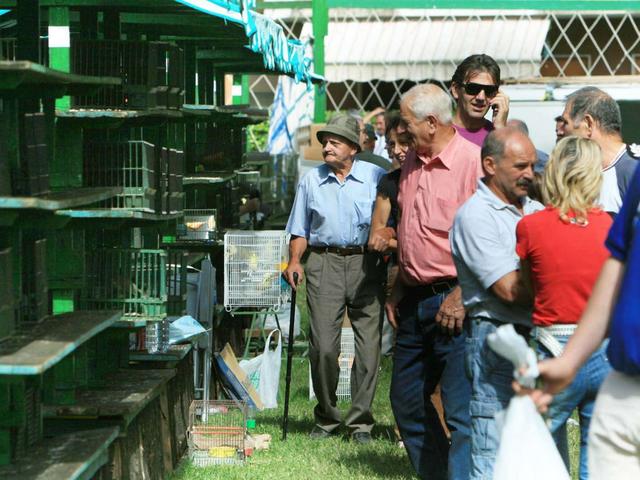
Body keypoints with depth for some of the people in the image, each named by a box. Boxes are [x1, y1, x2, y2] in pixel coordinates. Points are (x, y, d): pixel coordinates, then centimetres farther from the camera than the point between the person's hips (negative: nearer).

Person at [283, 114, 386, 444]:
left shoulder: (375, 176, 7)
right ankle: (326, 417, 11)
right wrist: (294, 261, 4)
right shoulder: (311, 180, 15)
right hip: (324, 262, 1)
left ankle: (360, 421, 7)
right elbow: (300, 230, 19)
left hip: (366, 264, -1)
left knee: (368, 346, -3)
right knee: (323, 347, -6)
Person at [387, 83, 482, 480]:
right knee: (406, 399, 16)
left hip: (453, 301, -9)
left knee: (461, 409, -8)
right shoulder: (413, 161, 13)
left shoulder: (473, 162, -13)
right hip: (415, 302, 9)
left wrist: (461, 297, -19)